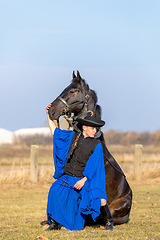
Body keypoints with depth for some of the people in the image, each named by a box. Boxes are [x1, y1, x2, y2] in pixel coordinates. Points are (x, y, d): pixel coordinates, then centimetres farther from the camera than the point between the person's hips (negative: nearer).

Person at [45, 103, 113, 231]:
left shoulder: (97, 145, -2)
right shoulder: (73, 136, 8)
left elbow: (94, 166, -9)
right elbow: (55, 132, 23)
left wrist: (84, 180, -19)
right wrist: (49, 115, 20)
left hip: (86, 180, -3)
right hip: (67, 178, 3)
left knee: (100, 199, -27)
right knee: (55, 191, -26)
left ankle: (108, 222, -1)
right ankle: (55, 223, -11)